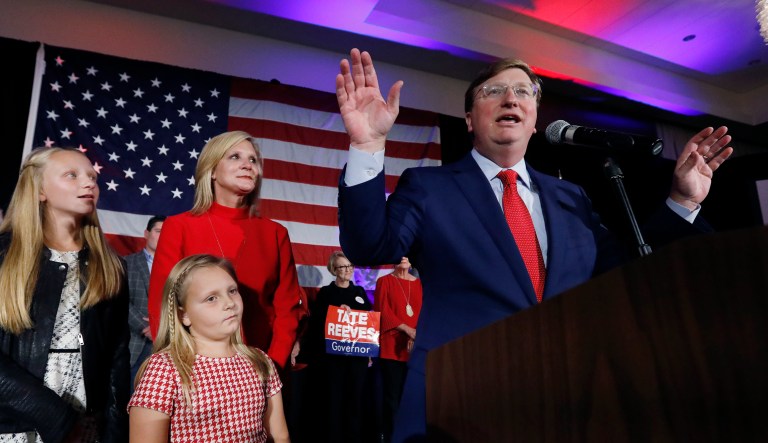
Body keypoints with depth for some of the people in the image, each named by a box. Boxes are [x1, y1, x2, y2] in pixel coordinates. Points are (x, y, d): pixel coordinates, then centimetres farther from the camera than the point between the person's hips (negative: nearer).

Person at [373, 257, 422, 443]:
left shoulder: (420, 283, 13)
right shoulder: (384, 281, 5)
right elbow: (382, 311, -4)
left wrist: (417, 334, -11)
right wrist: (406, 329, -13)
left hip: (416, 348, 3)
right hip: (391, 346, -3)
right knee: (393, 395, 1)